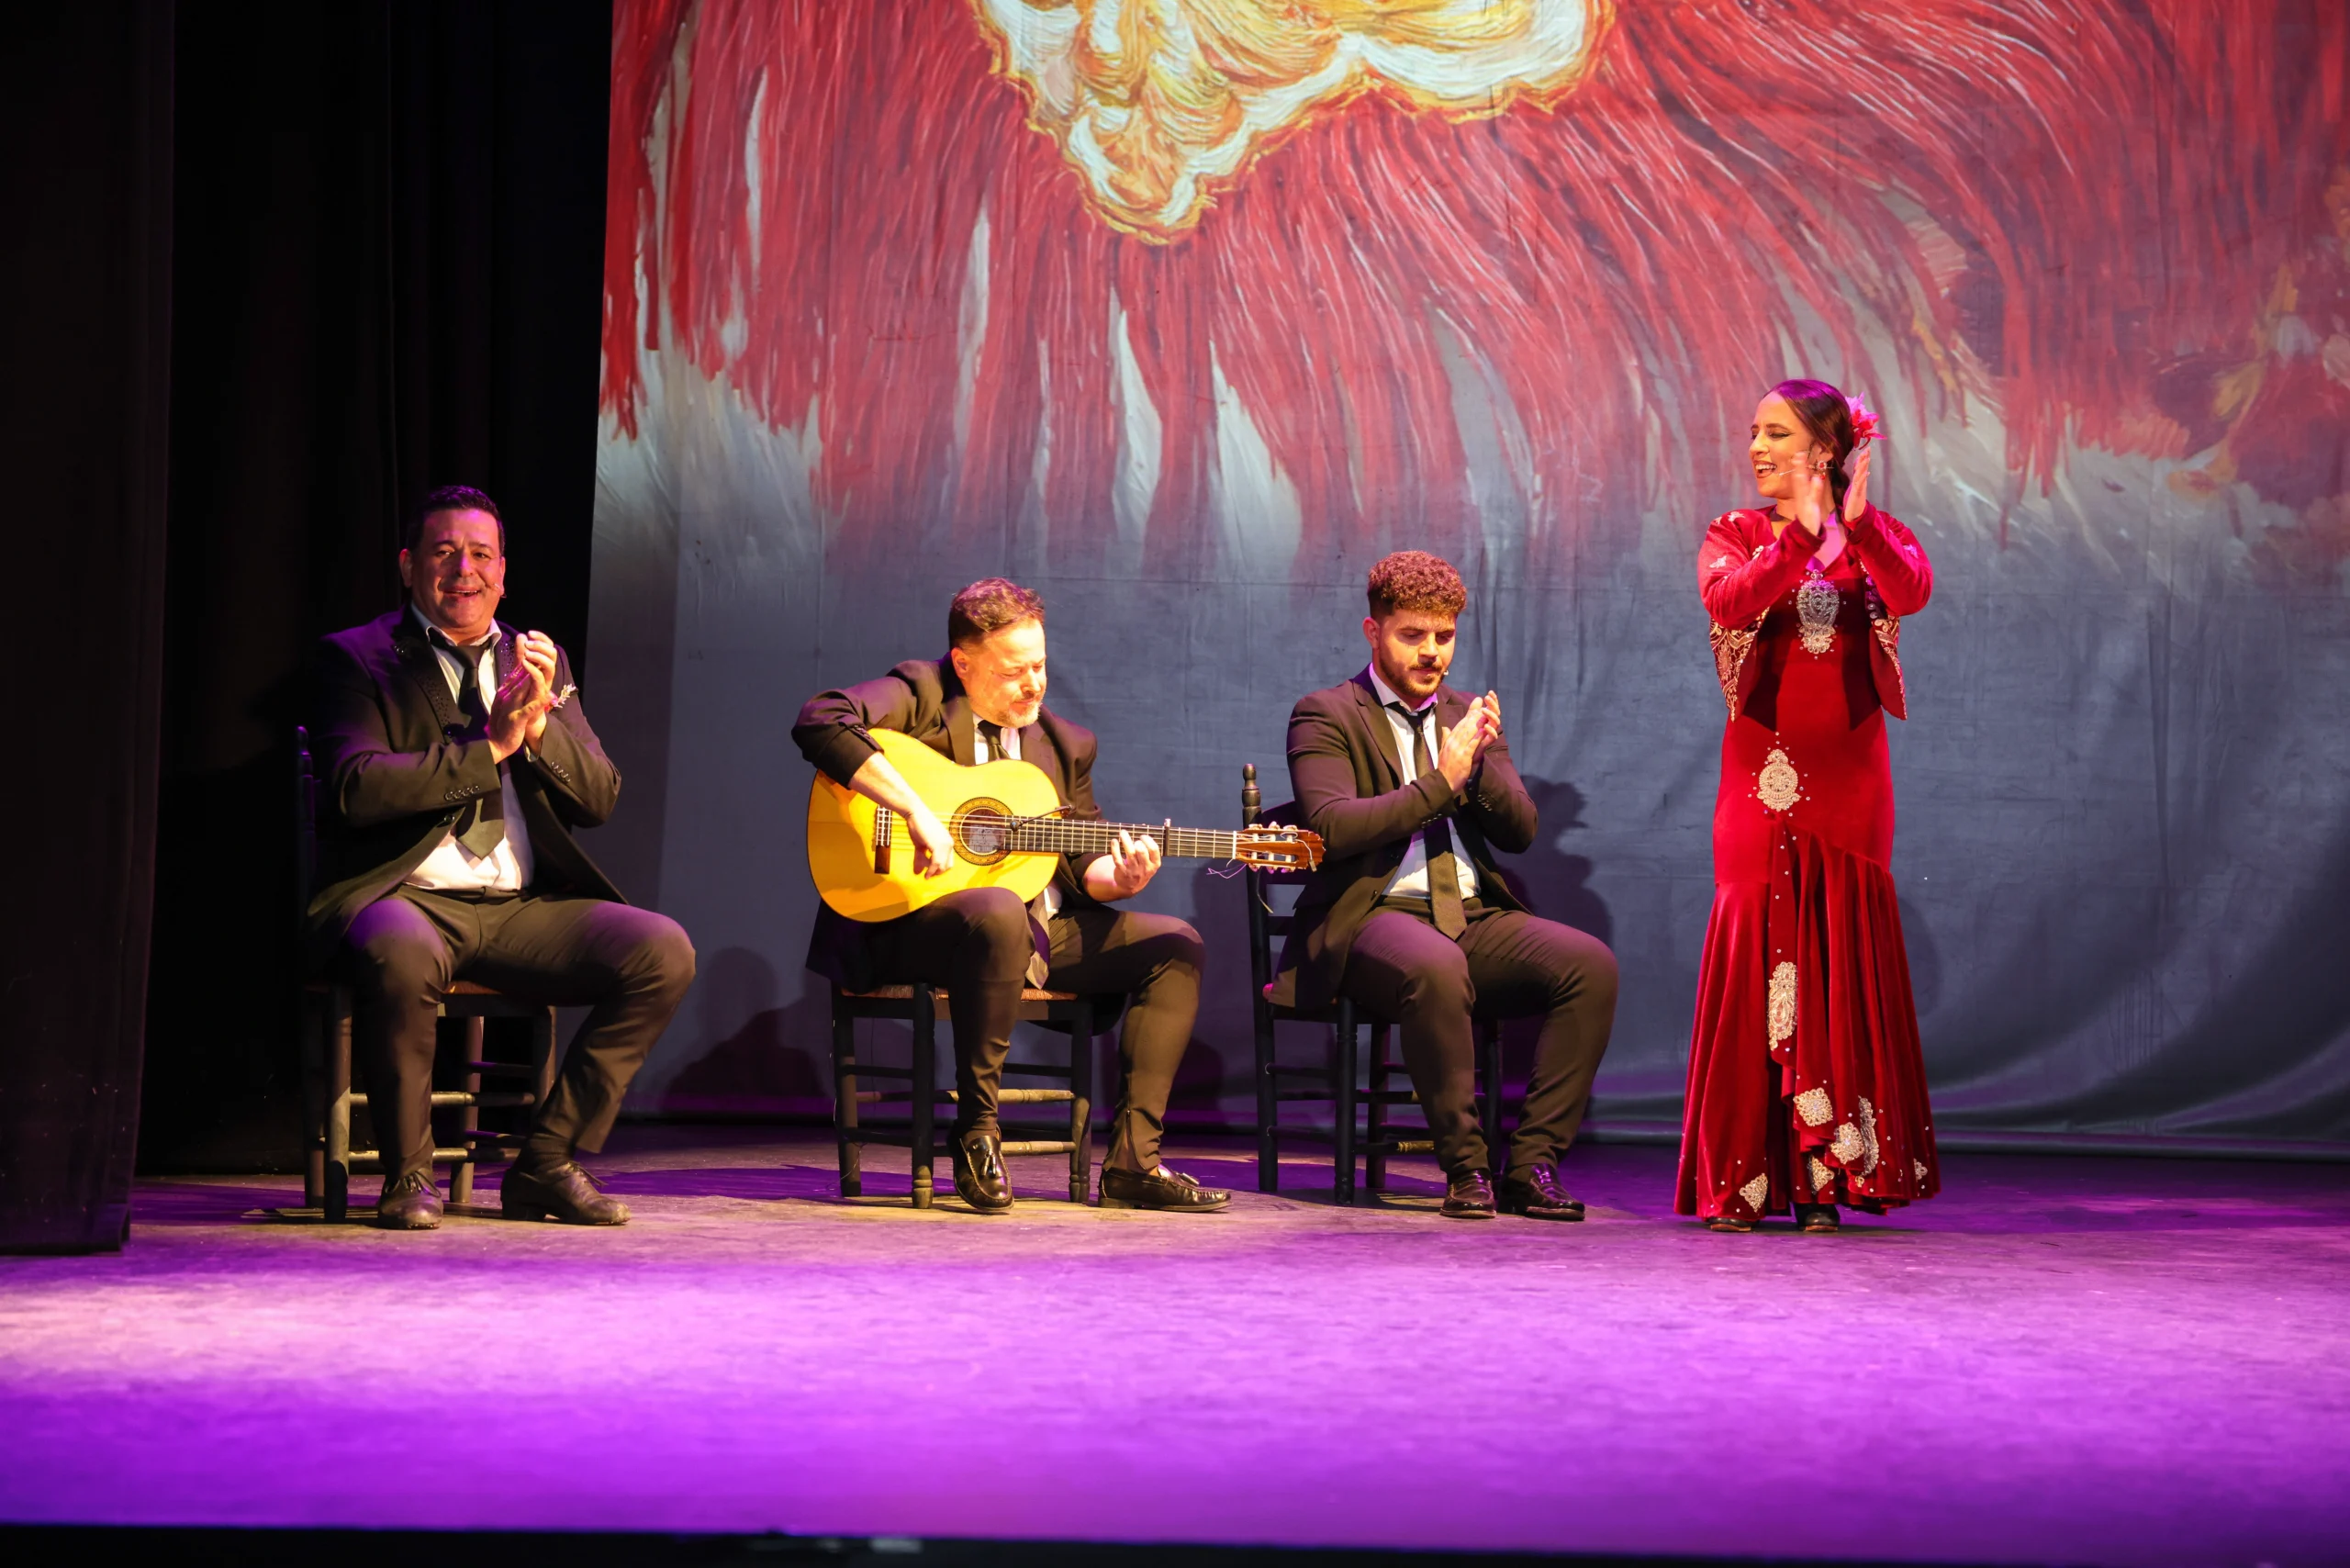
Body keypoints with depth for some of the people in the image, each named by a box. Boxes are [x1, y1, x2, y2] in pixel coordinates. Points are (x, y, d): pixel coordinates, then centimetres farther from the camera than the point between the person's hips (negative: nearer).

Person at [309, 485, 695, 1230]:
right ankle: (407, 1175, -15)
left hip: (523, 906, 5)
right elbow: (356, 787, -13)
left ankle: (547, 1163, -6)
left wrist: (541, 725, -9)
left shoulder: (539, 662, 18)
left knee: (663, 951, -17)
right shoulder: (357, 657, 4)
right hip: (408, 897, -5)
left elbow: (599, 798, 10)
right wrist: (489, 745, -15)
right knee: (401, 955, -39)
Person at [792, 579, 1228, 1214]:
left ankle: (1133, 1160, -9)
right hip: (909, 922, -7)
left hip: (1039, 930, 7)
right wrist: (916, 810, -30)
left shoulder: (1066, 744, 15)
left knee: (1175, 945, -3)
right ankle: (976, 1132, -24)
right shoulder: (919, 695, -4)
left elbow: (1080, 863, 14)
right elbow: (819, 722, -23)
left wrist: (1116, 877, -11)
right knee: (999, 912, -40)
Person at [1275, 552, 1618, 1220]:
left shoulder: (1467, 715, 20)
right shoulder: (1326, 716, 4)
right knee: (1436, 967, -40)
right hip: (1378, 915, -6)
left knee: (1592, 963, -21)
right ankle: (1465, 1165, -25)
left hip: (1475, 917, 6)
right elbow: (1332, 826, -13)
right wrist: (1442, 780, -16)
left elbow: (1520, 829, 11)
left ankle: (1532, 1164, -18)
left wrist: (1481, 761, -8)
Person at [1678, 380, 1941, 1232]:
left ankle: (1825, 1176, 6)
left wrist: (1858, 522, -30)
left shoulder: (1875, 534, 7)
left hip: (1848, 774, 1)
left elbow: (1912, 590, -16)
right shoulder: (1736, 534, 7)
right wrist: (1801, 533, -27)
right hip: (1762, 770, -1)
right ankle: (1736, 1180, 0)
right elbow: (1727, 601, -16)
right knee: (1755, 948, -5)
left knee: (1845, 956, 0)